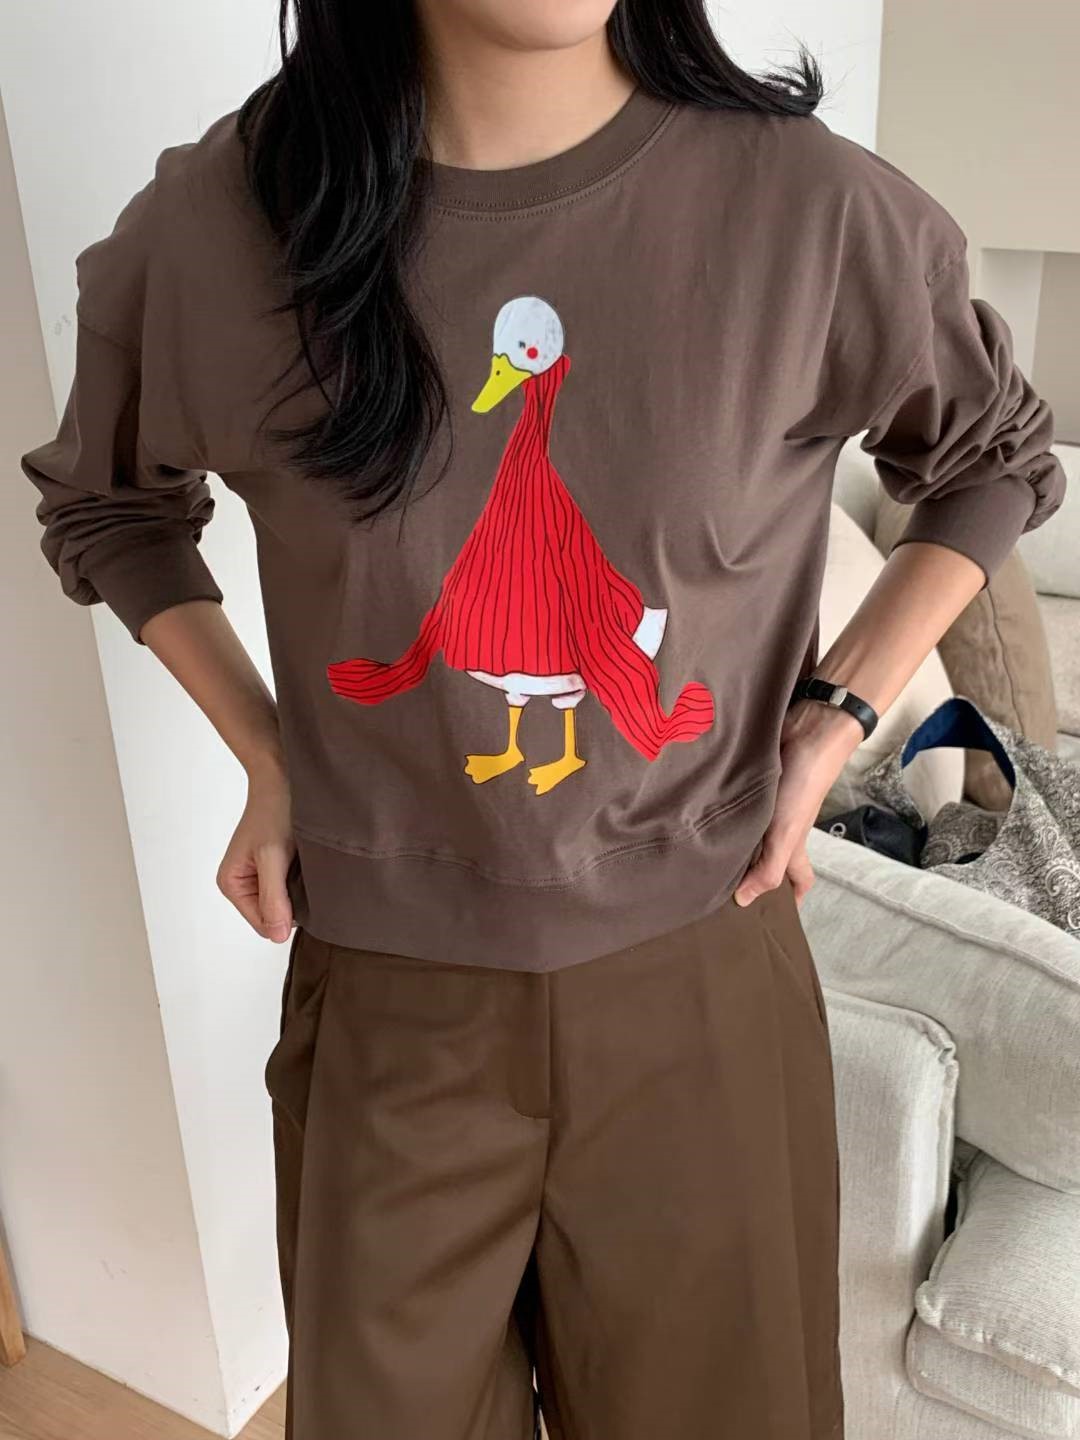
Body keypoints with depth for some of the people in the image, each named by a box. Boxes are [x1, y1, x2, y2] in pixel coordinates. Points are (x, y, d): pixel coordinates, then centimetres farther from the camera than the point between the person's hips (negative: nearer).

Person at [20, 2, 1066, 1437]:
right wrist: (264, 757, 1)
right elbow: (106, 506, 10)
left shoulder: (818, 212, -13)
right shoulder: (210, 227, -10)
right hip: (386, 994, 1)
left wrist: (839, 716, -3)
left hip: (699, 977, 0)